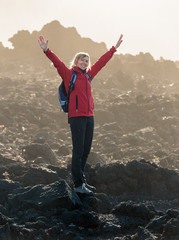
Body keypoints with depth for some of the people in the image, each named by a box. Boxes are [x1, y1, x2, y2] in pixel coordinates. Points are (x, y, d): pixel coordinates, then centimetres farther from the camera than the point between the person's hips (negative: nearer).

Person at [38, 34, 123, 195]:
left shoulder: (88, 74, 17)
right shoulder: (69, 74, 0)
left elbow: (102, 61, 26)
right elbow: (57, 62, -14)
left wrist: (115, 48, 33)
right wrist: (46, 51, -29)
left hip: (89, 117, 7)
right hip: (76, 117, -7)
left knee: (86, 151, 10)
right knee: (78, 151, -7)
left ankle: (80, 180, 19)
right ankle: (78, 184, -5)